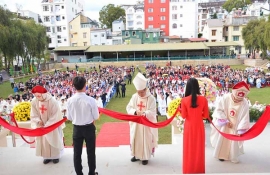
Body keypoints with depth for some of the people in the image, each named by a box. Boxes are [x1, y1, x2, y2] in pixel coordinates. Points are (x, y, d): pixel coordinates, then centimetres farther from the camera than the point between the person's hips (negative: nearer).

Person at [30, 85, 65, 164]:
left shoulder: (53, 102, -28)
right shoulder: (34, 102, -14)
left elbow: (55, 116, -23)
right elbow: (33, 114, -4)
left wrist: (46, 125, -28)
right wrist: (38, 121, -23)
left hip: (52, 125, -4)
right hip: (41, 125, 4)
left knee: (54, 140, 11)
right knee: (43, 141, 12)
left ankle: (55, 156, 29)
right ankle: (47, 156, 30)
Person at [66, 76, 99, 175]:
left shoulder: (70, 100, -13)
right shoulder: (90, 100, -21)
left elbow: (69, 117, -2)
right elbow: (96, 117, -11)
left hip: (76, 129, 2)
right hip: (89, 128, -2)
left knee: (77, 153, 17)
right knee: (91, 152, 16)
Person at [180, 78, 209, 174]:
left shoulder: (184, 100, -14)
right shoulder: (203, 99, -9)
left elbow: (183, 116, -10)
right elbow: (206, 115, -3)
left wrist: (180, 110, 8)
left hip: (189, 127, -1)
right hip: (199, 126, 1)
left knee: (189, 149, 14)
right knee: (199, 148, 16)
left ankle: (189, 170, 27)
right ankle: (199, 170, 31)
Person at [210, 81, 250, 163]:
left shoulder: (245, 103, -17)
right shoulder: (225, 98, -21)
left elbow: (244, 119, -14)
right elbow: (218, 110, -16)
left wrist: (240, 131, -15)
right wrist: (226, 121, -17)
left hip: (235, 127, 1)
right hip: (223, 125, 0)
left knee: (233, 142, 12)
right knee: (222, 140, 14)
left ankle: (232, 157, 34)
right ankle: (221, 154, 35)